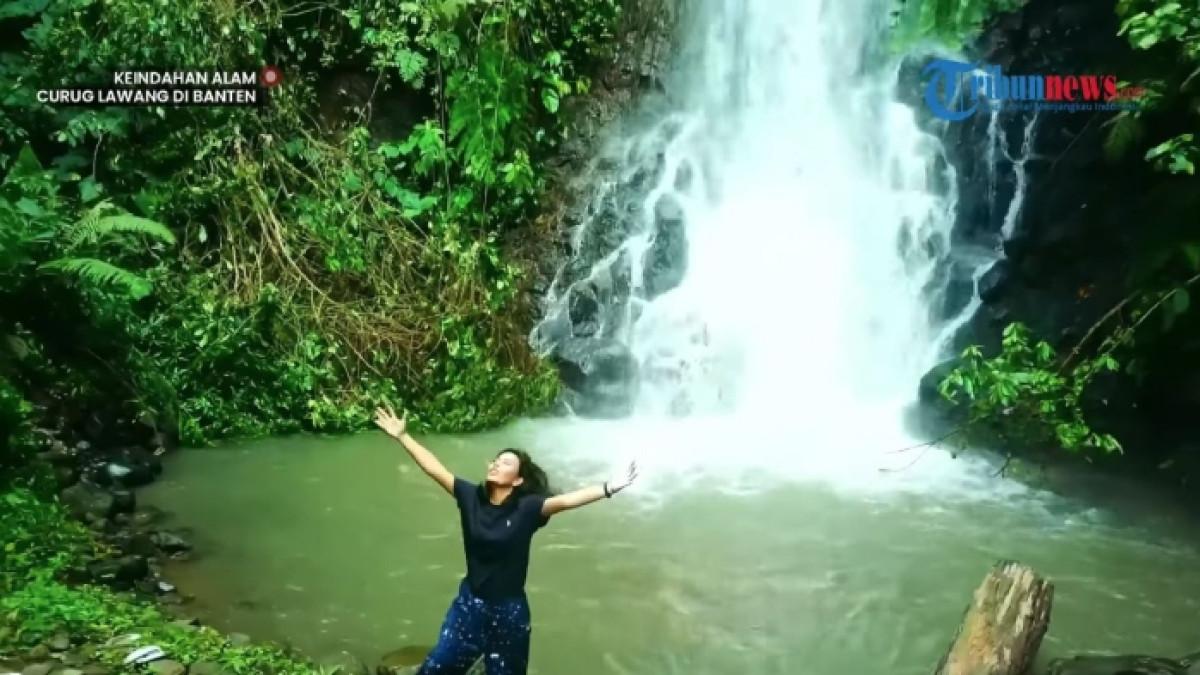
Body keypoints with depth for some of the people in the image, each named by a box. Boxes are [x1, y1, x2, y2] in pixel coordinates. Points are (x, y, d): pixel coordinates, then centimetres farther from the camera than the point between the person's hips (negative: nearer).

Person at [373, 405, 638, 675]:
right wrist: (402, 436, -6)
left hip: (508, 610, -3)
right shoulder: (471, 496, -8)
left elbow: (565, 500, -32)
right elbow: (435, 469, -5)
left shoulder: (526, 508, -18)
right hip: (470, 602, 3)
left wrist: (609, 488, -46)